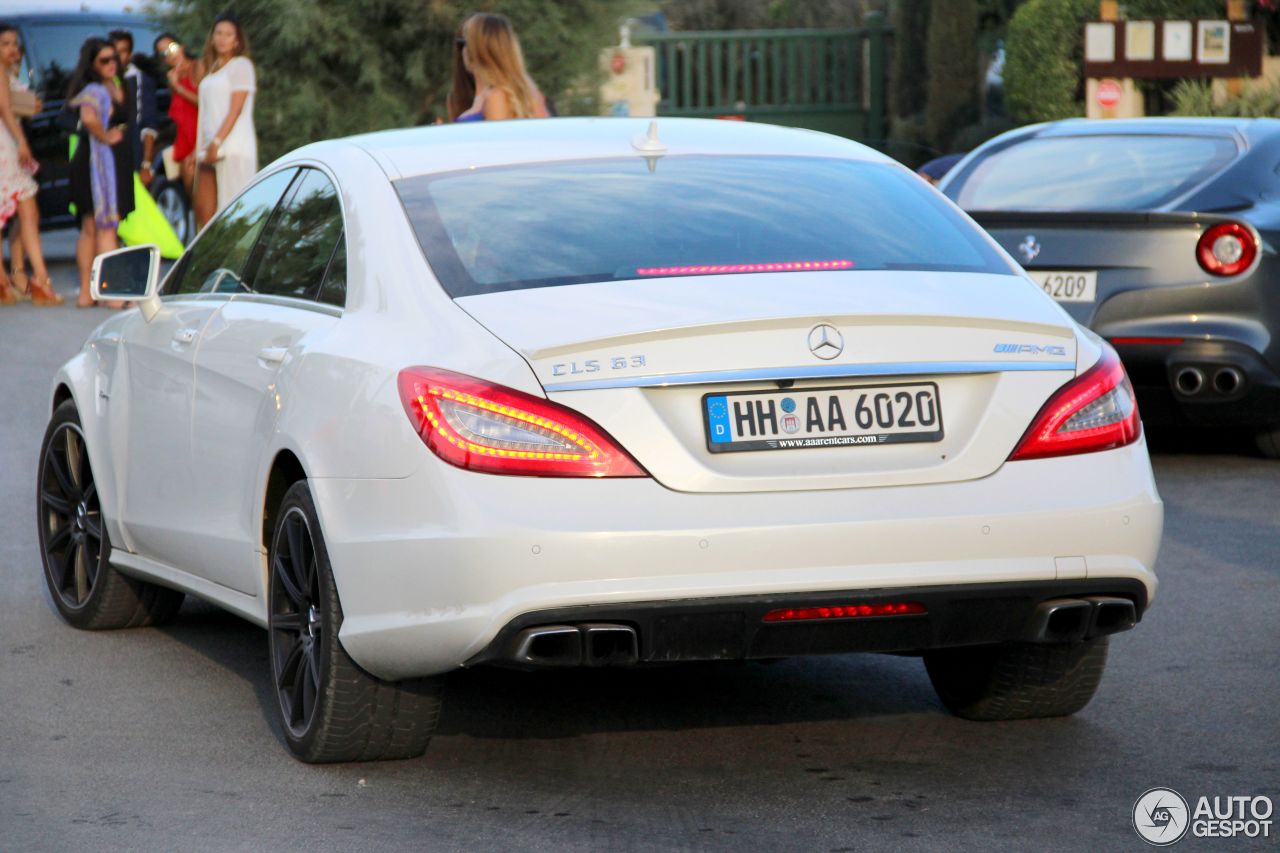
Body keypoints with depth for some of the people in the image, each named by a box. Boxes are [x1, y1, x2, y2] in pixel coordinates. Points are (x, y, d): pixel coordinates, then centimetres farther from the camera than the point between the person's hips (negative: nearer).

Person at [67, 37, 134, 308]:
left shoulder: (111, 87, 14)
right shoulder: (94, 90, -17)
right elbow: (89, 118, -36)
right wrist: (105, 136, -21)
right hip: (100, 161, -10)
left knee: (90, 229, 12)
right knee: (106, 227, -8)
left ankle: (86, 292, 17)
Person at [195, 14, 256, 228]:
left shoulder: (241, 65, -1)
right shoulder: (212, 68, 22)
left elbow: (236, 110, -10)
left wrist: (217, 142, -18)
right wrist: (199, 147, 13)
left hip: (233, 147, -8)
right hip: (210, 148, 8)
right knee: (204, 210, 2)